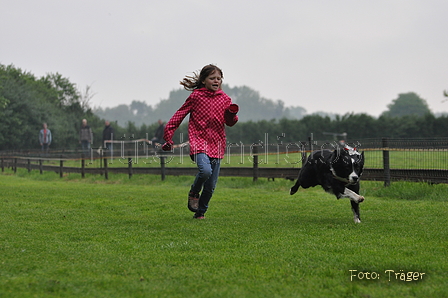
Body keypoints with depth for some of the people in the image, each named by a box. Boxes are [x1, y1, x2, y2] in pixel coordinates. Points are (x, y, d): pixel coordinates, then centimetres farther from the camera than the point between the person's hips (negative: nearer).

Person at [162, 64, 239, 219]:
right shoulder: (196, 96, 0)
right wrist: (168, 136, 1)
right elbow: (179, 115, 5)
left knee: (211, 186, 3)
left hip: (216, 144, 4)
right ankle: (194, 192, 2)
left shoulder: (224, 98, 9)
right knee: (205, 171, -29)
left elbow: (230, 123, 10)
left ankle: (200, 212, 25)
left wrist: (232, 114, -13)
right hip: (199, 141, -4)